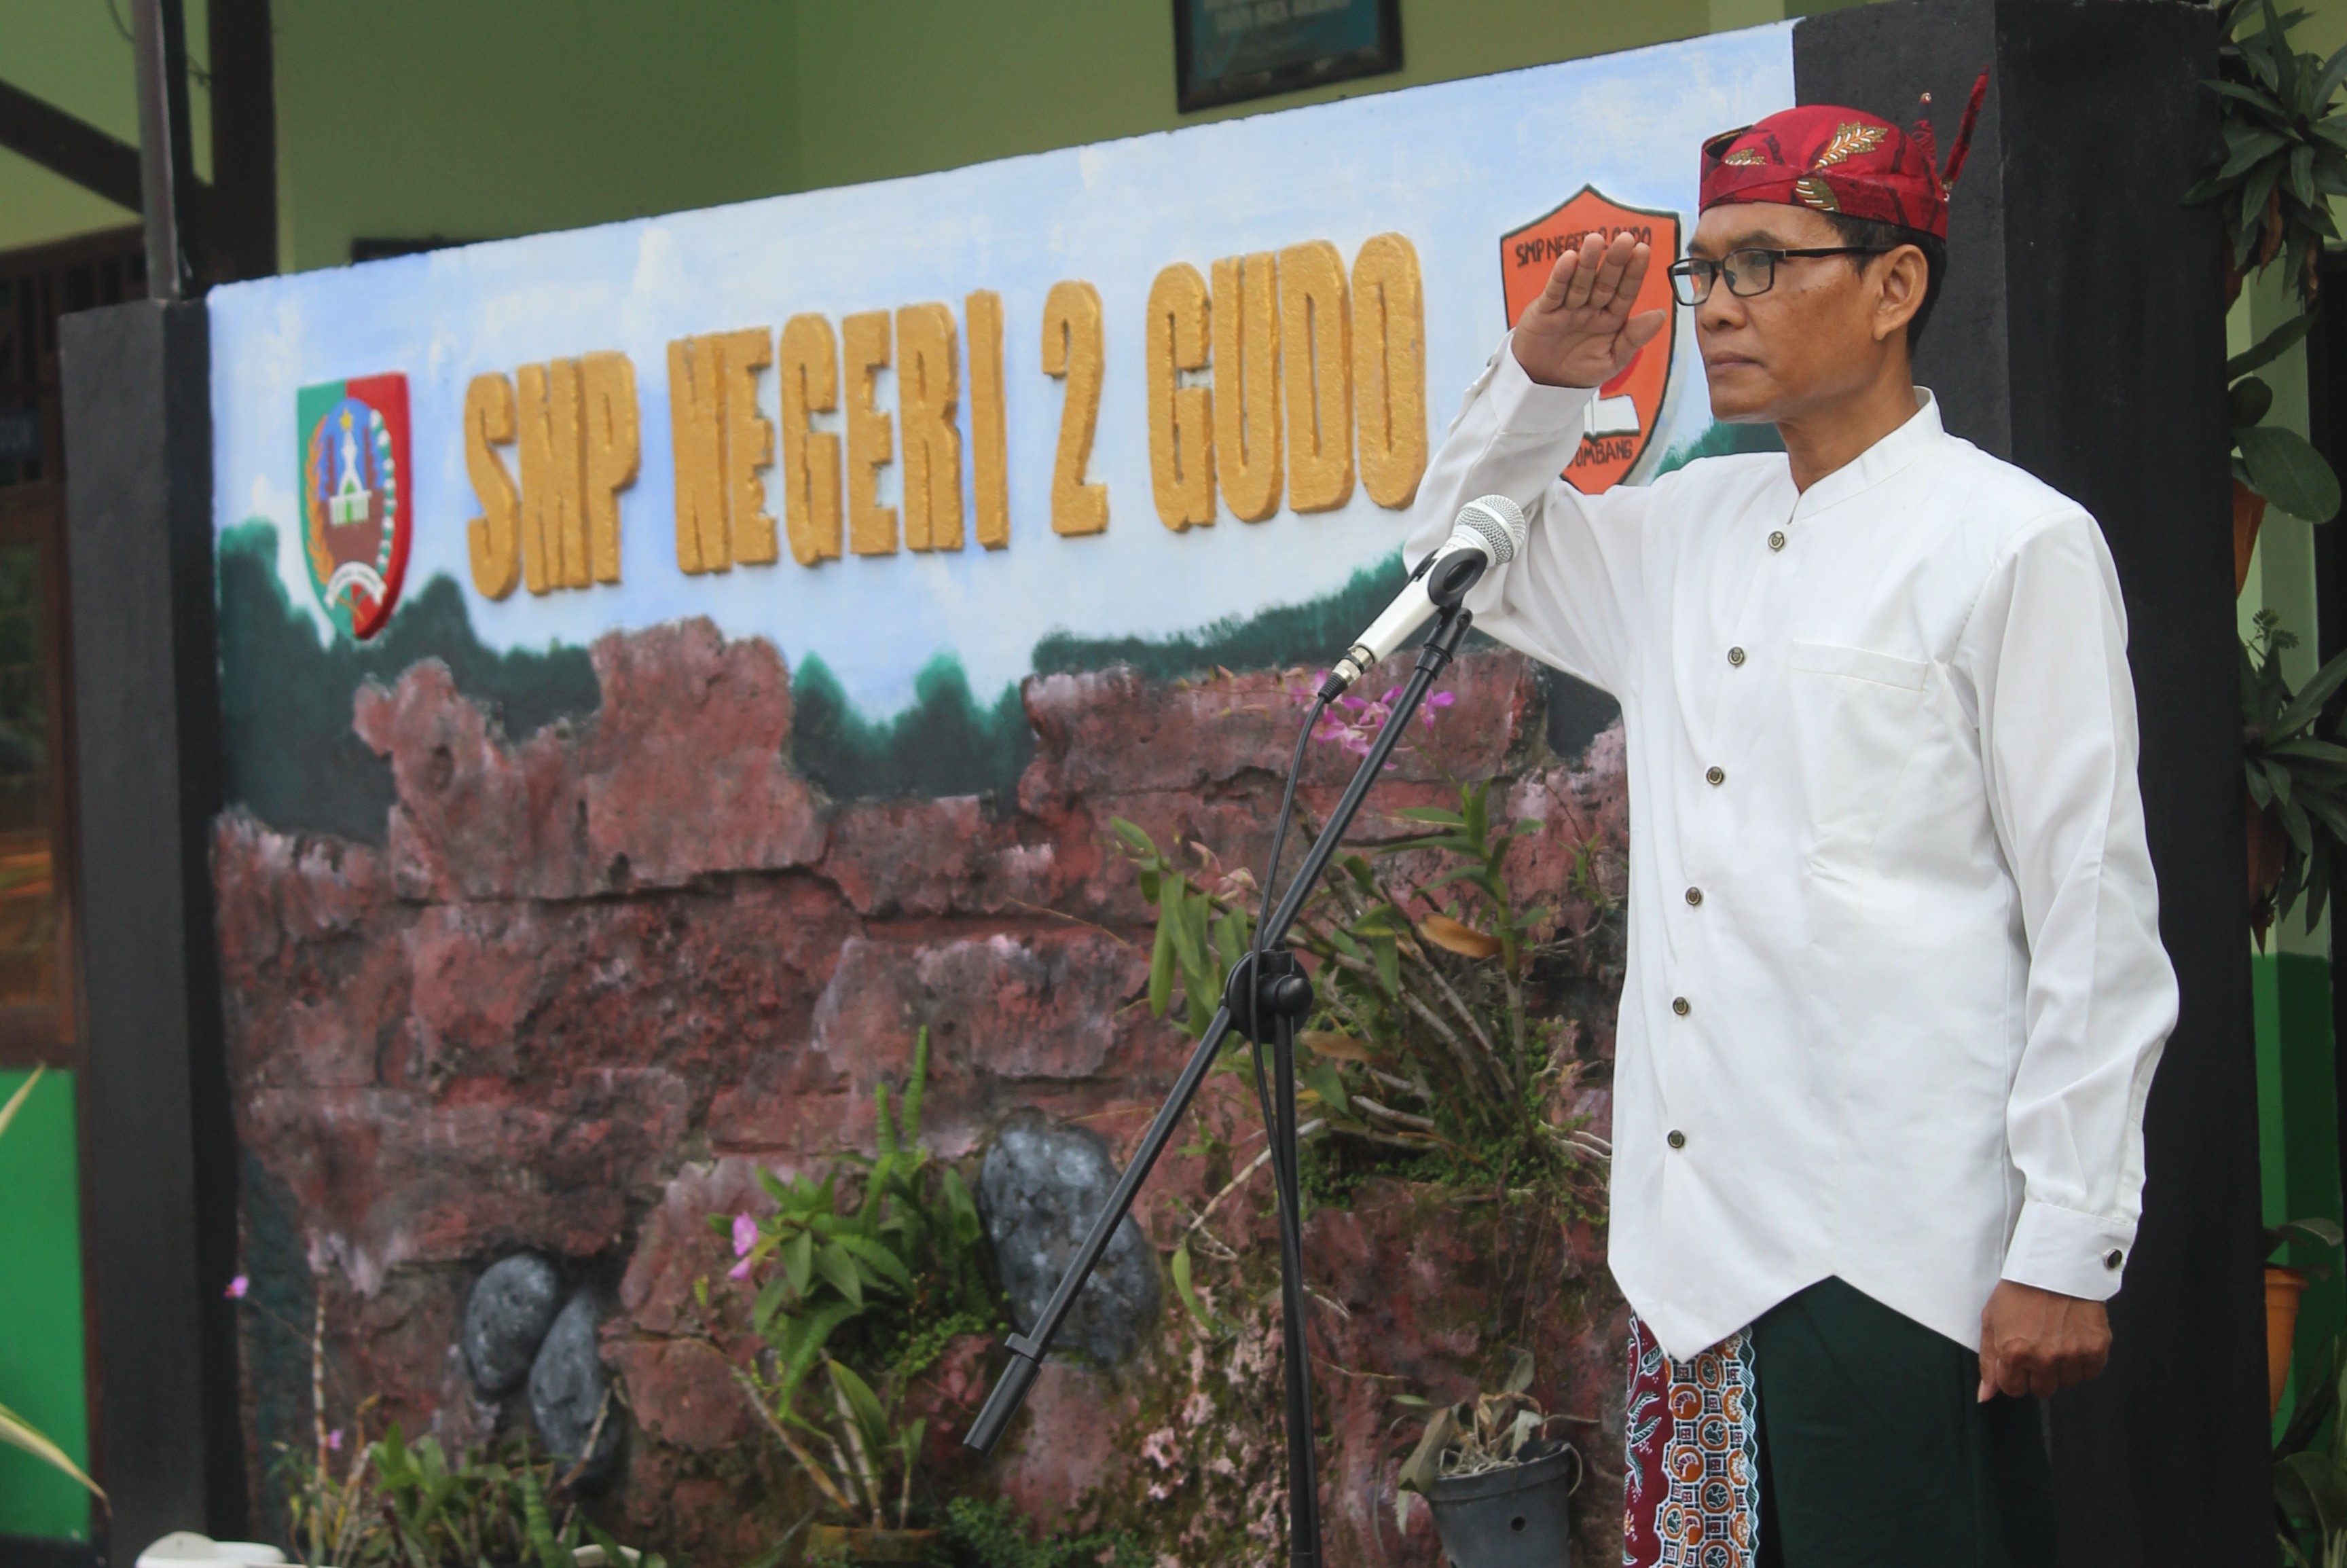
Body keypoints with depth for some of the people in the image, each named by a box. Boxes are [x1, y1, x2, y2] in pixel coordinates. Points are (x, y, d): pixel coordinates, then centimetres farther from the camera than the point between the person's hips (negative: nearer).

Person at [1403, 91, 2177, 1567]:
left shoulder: (2014, 544, -6)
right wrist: (1537, 381, 12)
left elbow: (2097, 923, -8)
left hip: (1901, 1259, -7)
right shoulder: (1688, 530, 14)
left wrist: (2069, 1253, -12)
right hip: (1696, 1228, 7)